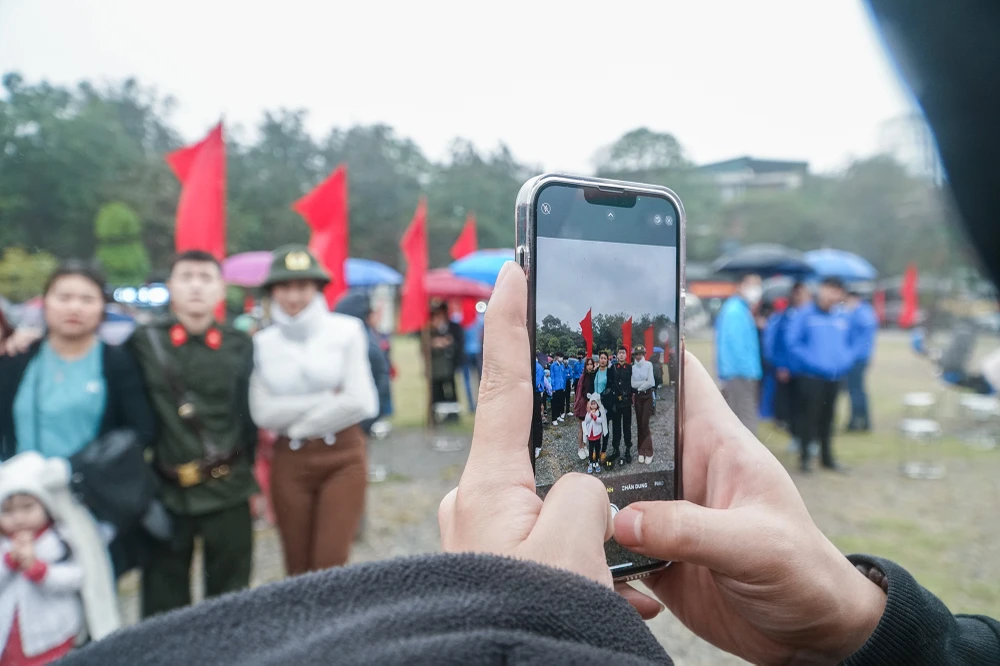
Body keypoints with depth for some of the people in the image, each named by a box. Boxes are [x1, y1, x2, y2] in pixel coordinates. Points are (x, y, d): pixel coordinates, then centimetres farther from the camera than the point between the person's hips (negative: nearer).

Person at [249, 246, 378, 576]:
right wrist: (327, 399, -12)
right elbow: (263, 412, -6)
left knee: (330, 565, -3)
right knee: (298, 569, 13)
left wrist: (296, 421, -6)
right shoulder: (262, 343, 2)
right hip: (289, 462, 2)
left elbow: (358, 401, -13)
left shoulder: (346, 330, -5)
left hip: (343, 456, -2)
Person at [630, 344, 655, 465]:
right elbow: (632, 384, -7)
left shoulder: (648, 365, -4)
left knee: (645, 424, -8)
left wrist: (639, 386, -5)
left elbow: (650, 382, -13)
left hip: (647, 396, -3)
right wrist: (644, 382, -14)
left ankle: (648, 452, 0)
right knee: (639, 424, 5)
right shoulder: (632, 367, 3)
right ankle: (641, 452, 12)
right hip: (637, 397, 3)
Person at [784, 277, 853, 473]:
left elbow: (848, 343, 17)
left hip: (834, 376, 5)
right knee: (809, 416, 1)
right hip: (810, 376, -5)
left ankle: (827, 457, 25)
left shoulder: (842, 317, 8)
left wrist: (845, 360, 0)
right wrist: (811, 361, -16)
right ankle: (805, 456, 13)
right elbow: (792, 341, -10)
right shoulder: (806, 314, -8)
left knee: (827, 418, 14)